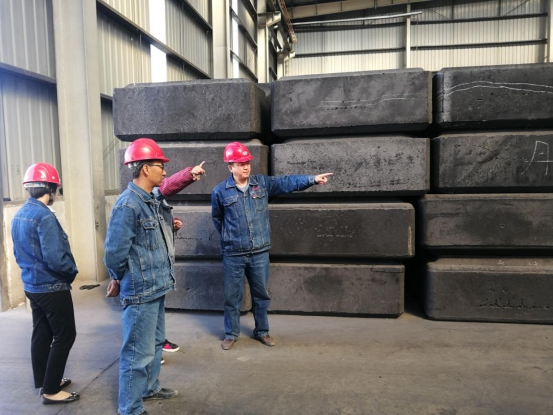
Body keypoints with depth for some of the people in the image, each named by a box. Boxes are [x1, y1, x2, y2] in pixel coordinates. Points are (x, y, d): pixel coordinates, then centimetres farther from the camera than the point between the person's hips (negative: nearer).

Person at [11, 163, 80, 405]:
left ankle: (44, 382, 32)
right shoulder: (44, 216, -23)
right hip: (52, 287, -9)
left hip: (32, 286, 9)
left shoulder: (19, 215, 6)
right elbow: (54, 257, -27)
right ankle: (50, 391, 9)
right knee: (64, 336, 2)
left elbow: (19, 253, 15)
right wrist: (73, 271, -10)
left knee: (41, 334, 18)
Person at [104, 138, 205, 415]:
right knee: (139, 353, 2)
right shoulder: (128, 205, -21)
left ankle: (150, 388, 45)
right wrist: (120, 280, -5)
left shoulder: (154, 198, 6)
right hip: (141, 292, -10)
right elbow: (114, 253, -21)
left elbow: (168, 188, 31)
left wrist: (190, 174, 18)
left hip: (156, 287, 10)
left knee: (155, 342, 24)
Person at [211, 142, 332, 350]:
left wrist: (312, 179, -23)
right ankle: (231, 333, 28)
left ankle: (262, 331, 32)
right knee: (232, 296, 10)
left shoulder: (263, 183, 0)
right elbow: (217, 218, 12)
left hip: (260, 252, 2)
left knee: (261, 294, 14)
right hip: (233, 254, -1)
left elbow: (287, 182, -10)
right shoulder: (220, 191, -3)